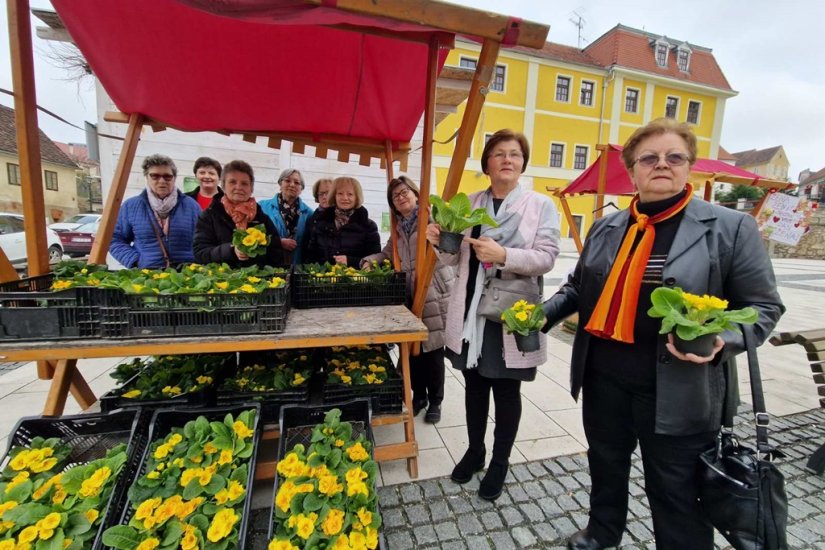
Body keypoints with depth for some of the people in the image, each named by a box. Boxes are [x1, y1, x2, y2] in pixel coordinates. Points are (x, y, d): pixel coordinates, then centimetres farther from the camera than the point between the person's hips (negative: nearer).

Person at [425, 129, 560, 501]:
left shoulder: (541, 205, -1)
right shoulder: (469, 203, 7)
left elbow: (547, 258, -11)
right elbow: (456, 259, 8)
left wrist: (503, 255, -26)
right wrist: (441, 241, -13)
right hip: (471, 312, 3)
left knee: (506, 391, 13)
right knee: (474, 385, 17)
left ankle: (500, 463, 35)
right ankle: (474, 451, 41)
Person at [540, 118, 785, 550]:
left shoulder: (730, 228, -6)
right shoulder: (606, 228, 6)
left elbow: (762, 306, -4)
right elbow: (580, 288, 13)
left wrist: (723, 340, -24)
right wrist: (541, 314, -2)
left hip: (678, 388, -4)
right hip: (603, 374, 5)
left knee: (676, 491, 14)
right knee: (605, 464, 25)